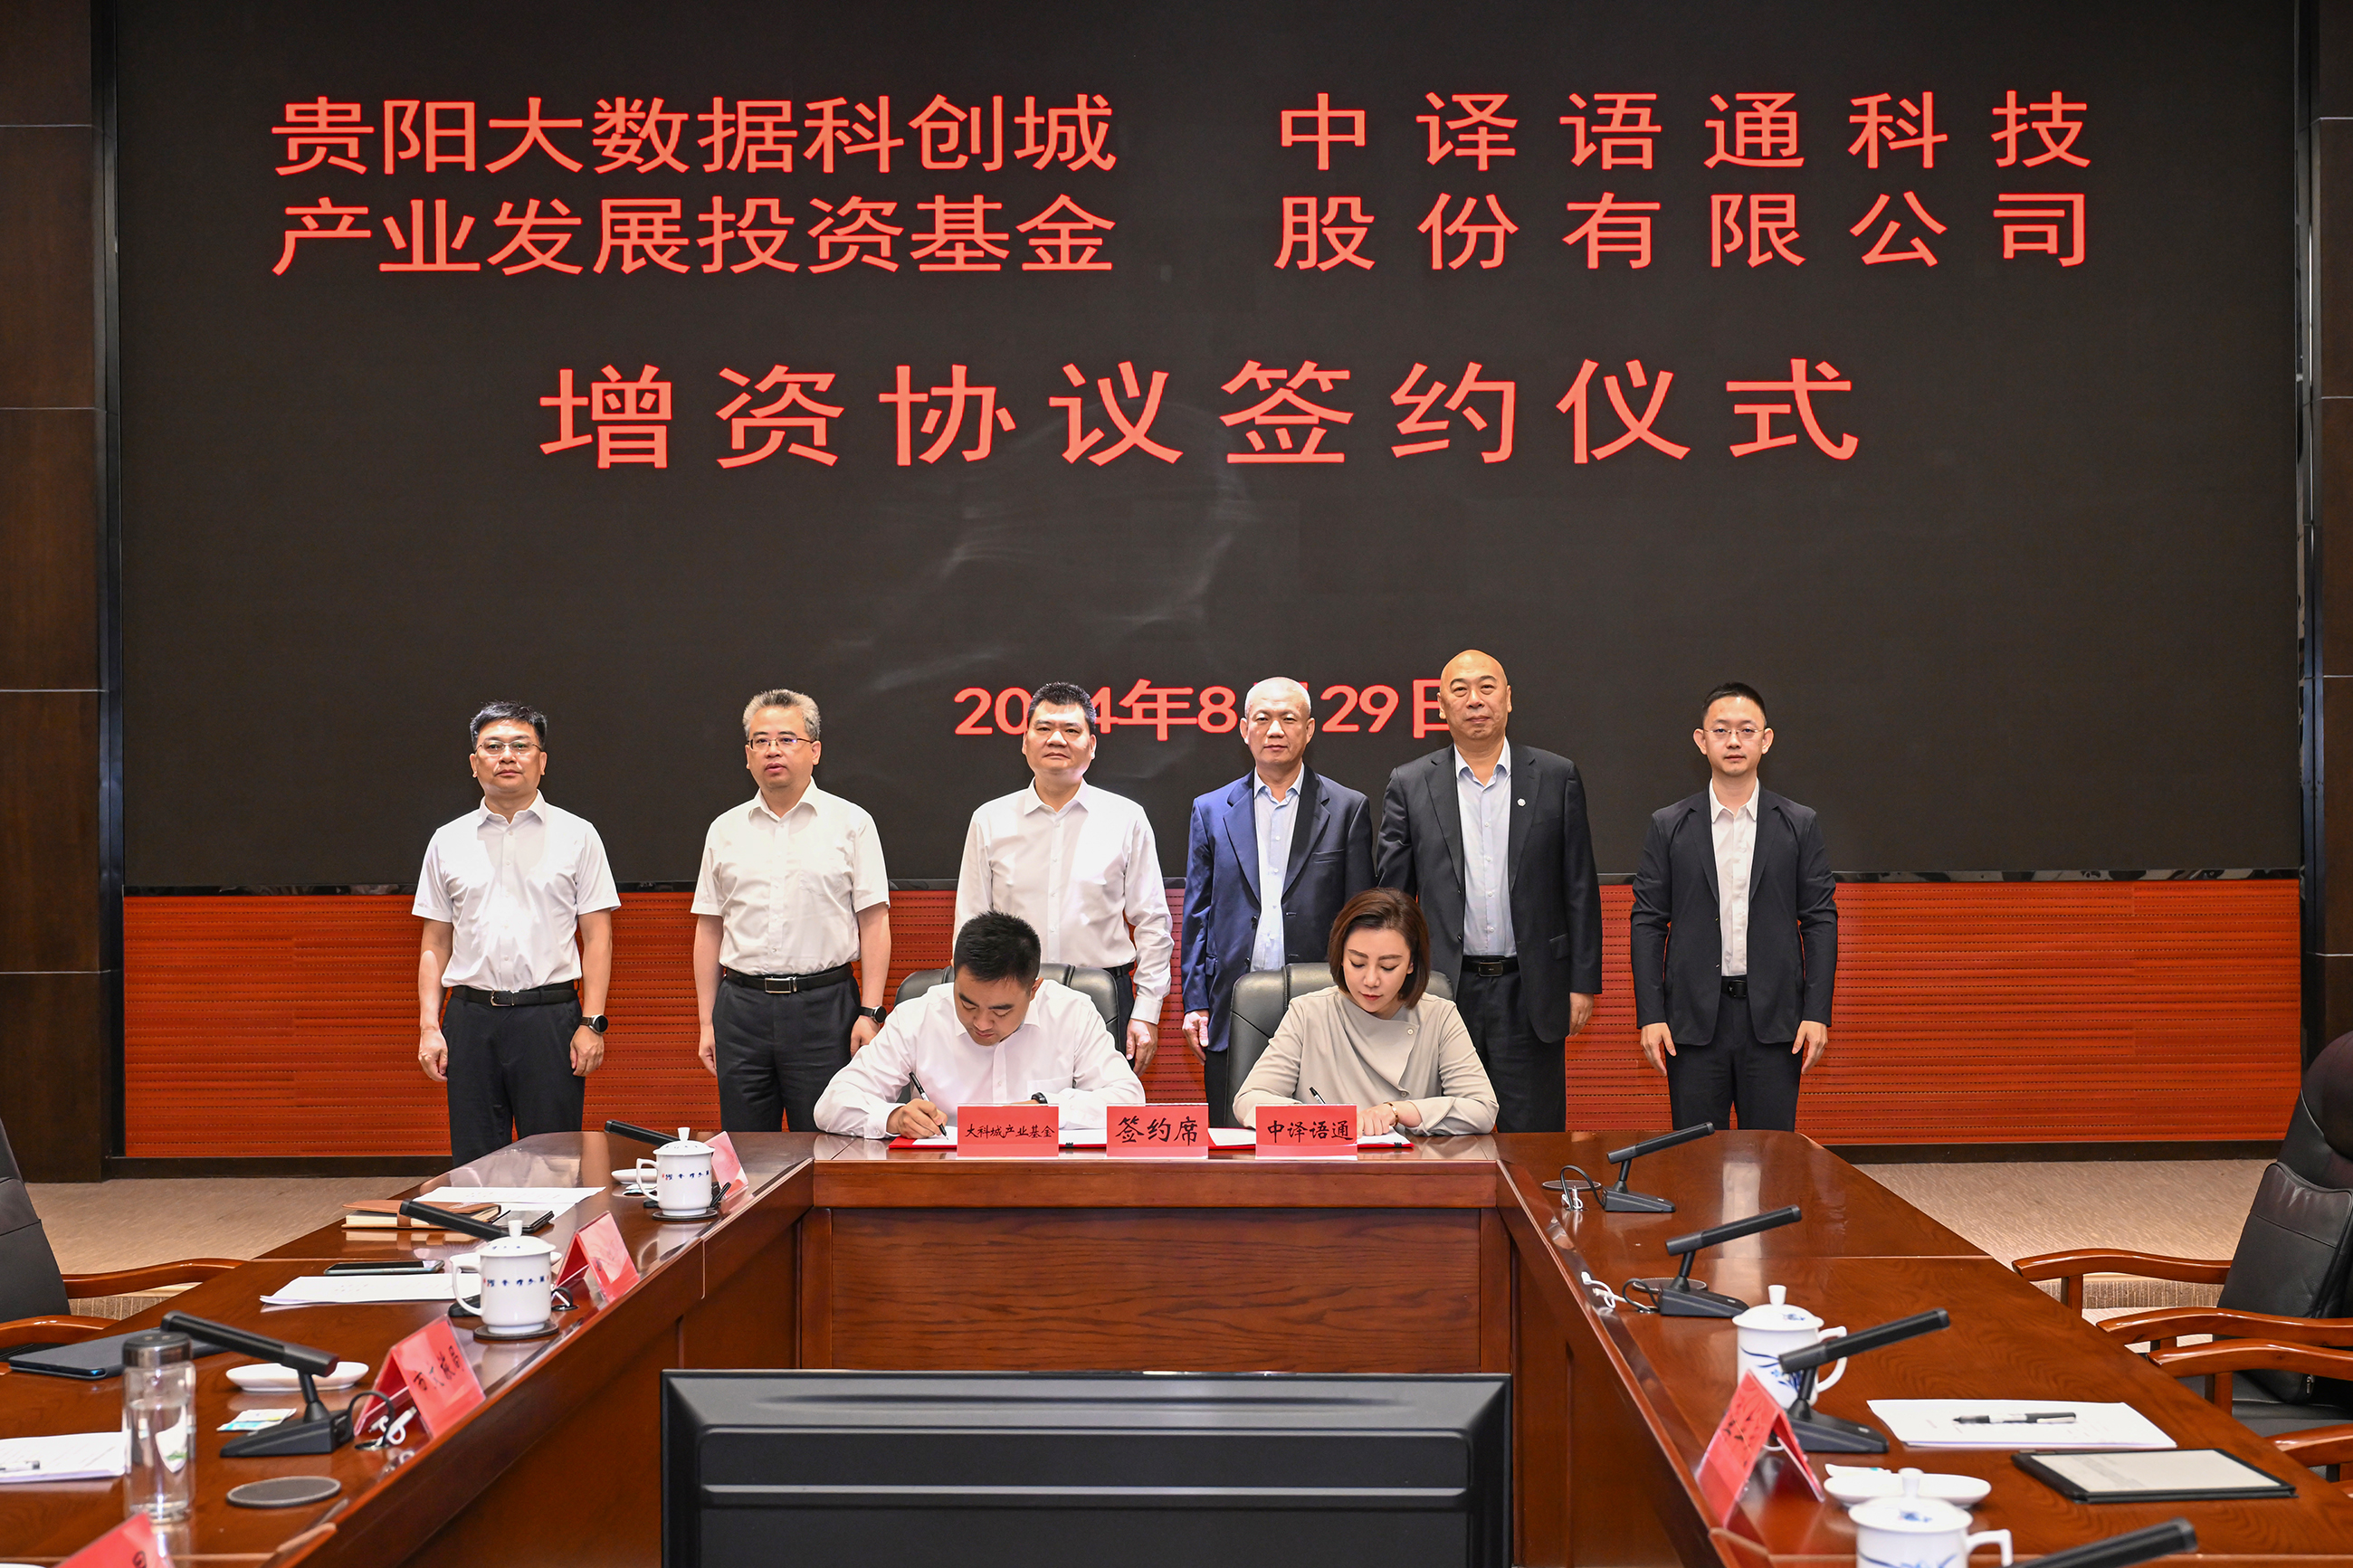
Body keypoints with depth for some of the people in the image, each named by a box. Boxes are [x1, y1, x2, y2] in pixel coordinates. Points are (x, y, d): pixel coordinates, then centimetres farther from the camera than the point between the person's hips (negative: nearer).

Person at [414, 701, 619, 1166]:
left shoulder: (576, 836, 4)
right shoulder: (448, 842, 11)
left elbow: (597, 937, 1)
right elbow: (435, 944, 12)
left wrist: (592, 1023, -8)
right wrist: (430, 1026, 2)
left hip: (550, 1018, -2)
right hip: (471, 1018, 2)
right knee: (474, 1162, 4)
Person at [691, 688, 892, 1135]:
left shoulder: (851, 823, 3)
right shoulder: (725, 830, 11)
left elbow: (874, 924, 0)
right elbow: (709, 930, 13)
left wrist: (870, 1013, -8)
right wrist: (707, 1023, 8)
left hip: (824, 1006, -3)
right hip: (742, 1006, 3)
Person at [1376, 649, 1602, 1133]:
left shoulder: (1556, 778, 5)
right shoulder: (1409, 785, 4)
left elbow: (1580, 889, 6)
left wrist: (1583, 983, 1)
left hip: (1529, 994, 0)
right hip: (1444, 989, 0)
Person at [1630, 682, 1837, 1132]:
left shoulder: (1799, 825, 6)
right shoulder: (1668, 827, 5)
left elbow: (1820, 921, 5)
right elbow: (1648, 923, 4)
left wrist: (1817, 1013, -3)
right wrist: (1650, 1016, -3)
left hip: (1774, 1020, 0)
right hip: (1693, 1018, 0)